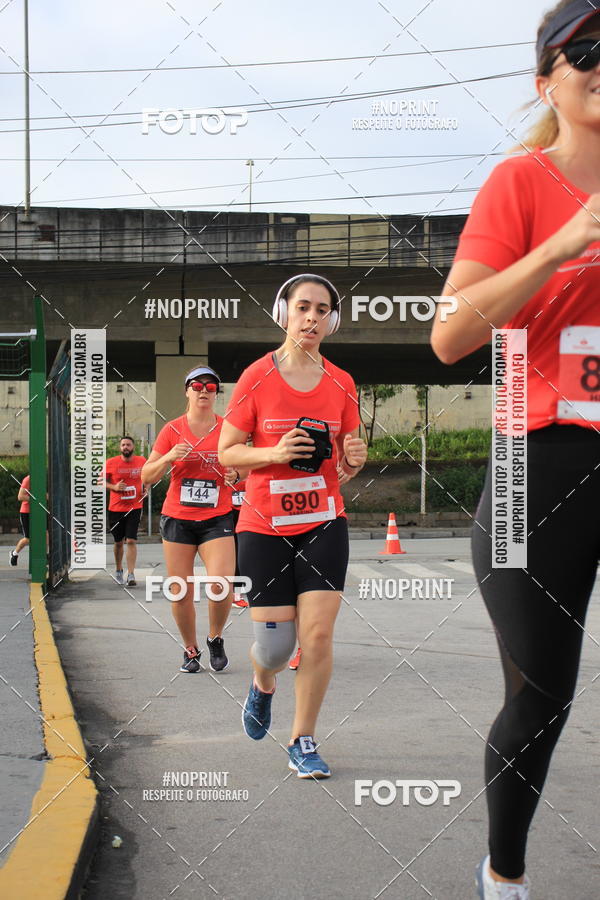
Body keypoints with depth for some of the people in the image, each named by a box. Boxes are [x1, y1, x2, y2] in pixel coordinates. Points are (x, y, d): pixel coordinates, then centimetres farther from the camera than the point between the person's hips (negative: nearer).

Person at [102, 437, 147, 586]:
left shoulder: (142, 461, 2)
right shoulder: (111, 463, -4)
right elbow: (102, 481, 5)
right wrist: (114, 487, -13)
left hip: (135, 507, 0)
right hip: (116, 508, 0)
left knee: (131, 541, -10)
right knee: (118, 542, 12)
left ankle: (131, 575, -10)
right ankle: (118, 571, 33)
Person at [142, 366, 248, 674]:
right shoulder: (172, 430, 3)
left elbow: (244, 466, 16)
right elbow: (146, 477, 4)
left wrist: (236, 474, -7)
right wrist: (168, 457, -14)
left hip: (217, 519, -1)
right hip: (177, 519, 1)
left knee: (221, 585, -16)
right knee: (181, 592, 2)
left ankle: (215, 639, 12)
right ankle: (190, 650, 23)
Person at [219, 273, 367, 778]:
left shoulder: (342, 384, 5)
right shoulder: (257, 378, -5)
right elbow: (226, 453, -1)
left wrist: (354, 460, -10)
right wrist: (276, 453, -18)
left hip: (324, 523, 2)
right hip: (264, 527, -2)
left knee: (318, 634, -7)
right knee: (274, 645, -2)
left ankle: (303, 741, 11)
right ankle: (263, 685, 36)